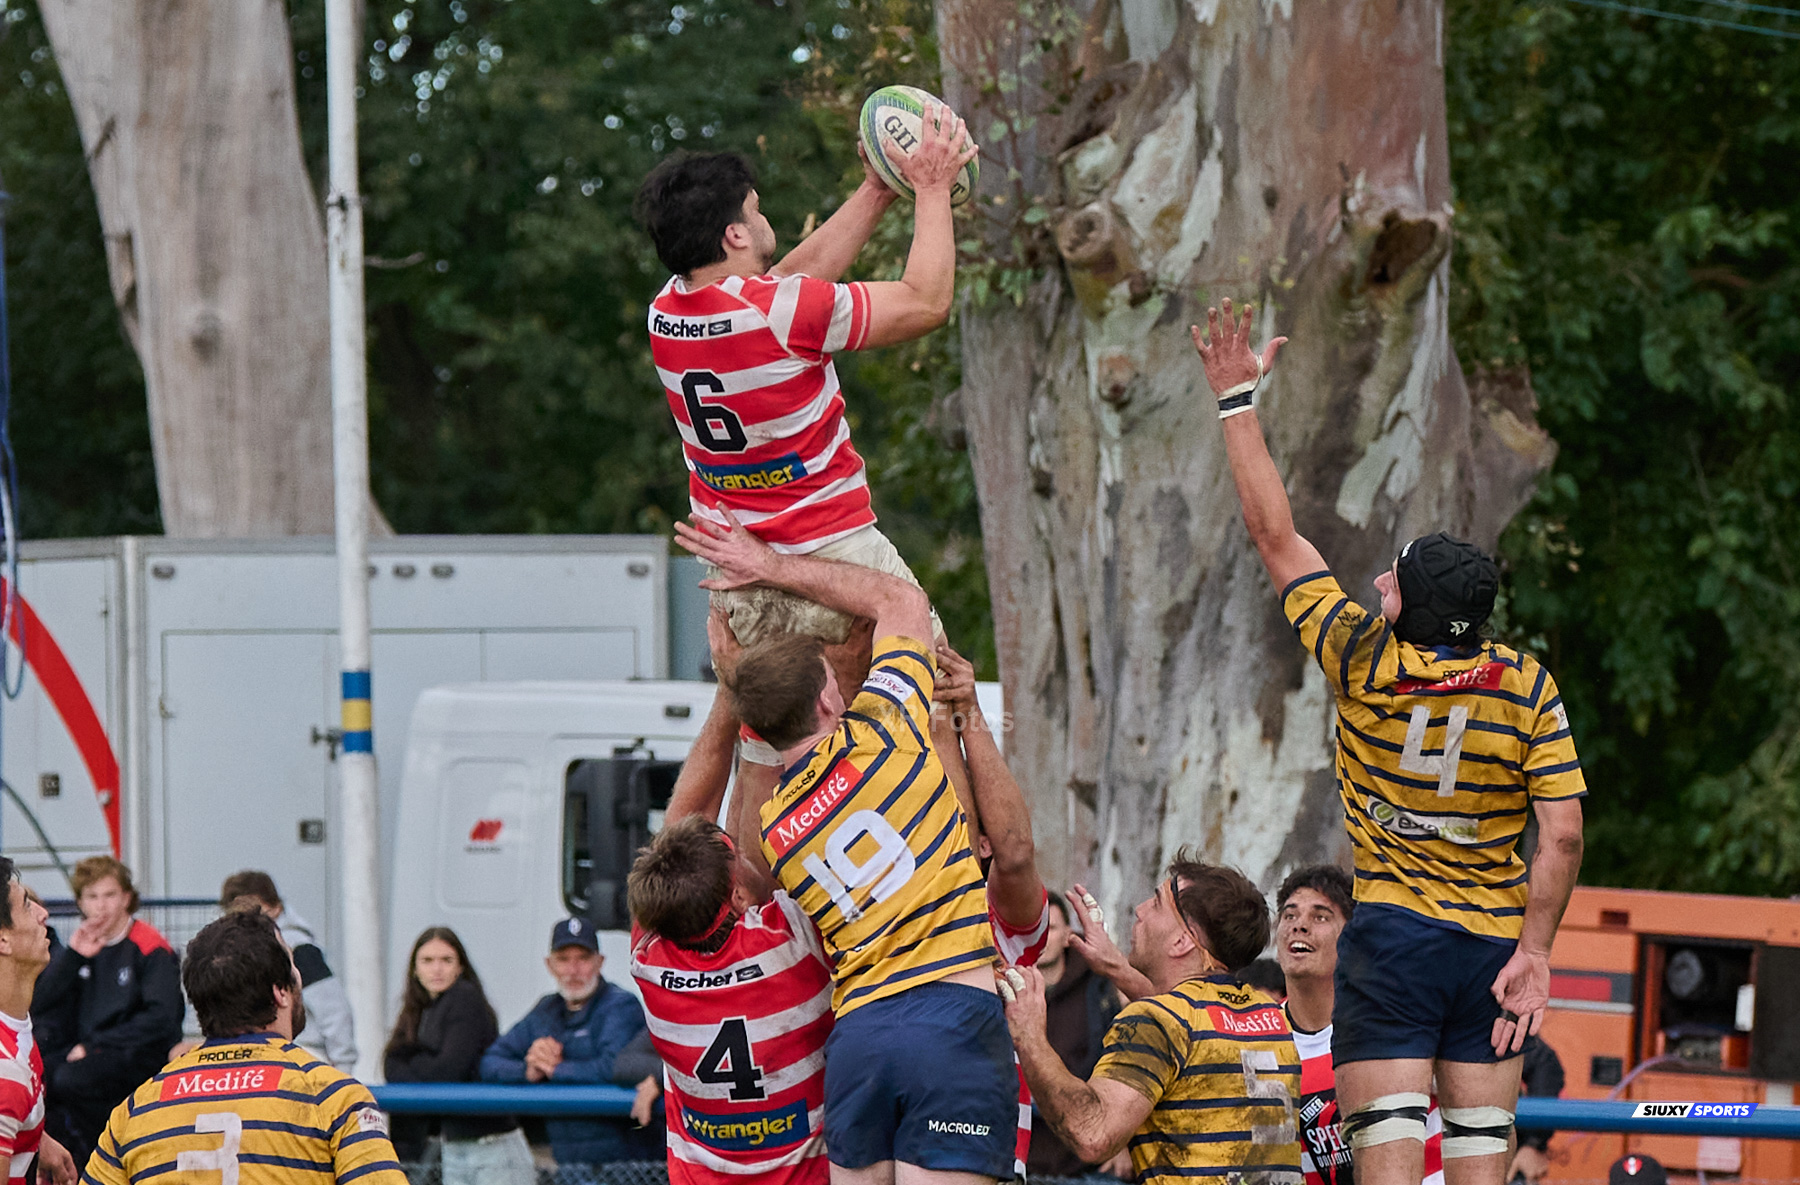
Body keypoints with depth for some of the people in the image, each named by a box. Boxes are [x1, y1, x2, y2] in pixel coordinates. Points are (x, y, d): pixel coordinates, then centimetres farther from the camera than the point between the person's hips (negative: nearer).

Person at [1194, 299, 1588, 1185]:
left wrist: (1237, 398, 10)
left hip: (1393, 937, -3)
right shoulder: (1528, 690, -5)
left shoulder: (1368, 664, -8)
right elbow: (1563, 835, -7)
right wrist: (1534, 953, 0)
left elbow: (1276, 538, 2)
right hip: (1493, 939, 3)